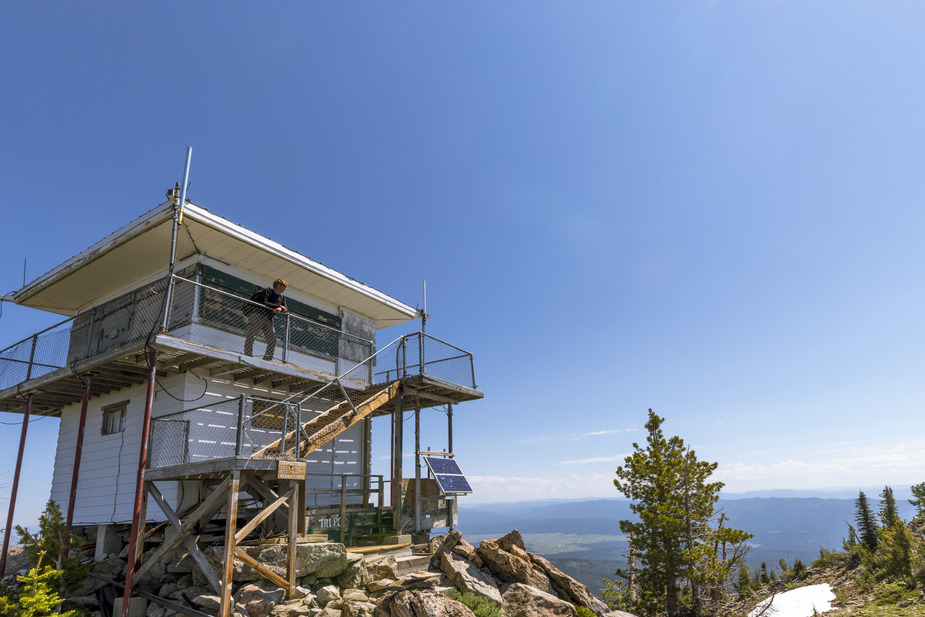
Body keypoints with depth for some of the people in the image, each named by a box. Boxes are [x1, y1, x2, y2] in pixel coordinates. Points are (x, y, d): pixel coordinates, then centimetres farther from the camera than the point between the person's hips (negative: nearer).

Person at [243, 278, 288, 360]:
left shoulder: (282, 298, 21)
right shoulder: (268, 291, 0)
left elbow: (285, 309, 8)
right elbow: (264, 303, -15)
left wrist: (280, 309, -16)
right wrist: (278, 306, -15)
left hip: (268, 320, 7)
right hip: (257, 315, -7)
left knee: (272, 341, -1)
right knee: (251, 336, -12)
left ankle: (267, 359, 1)